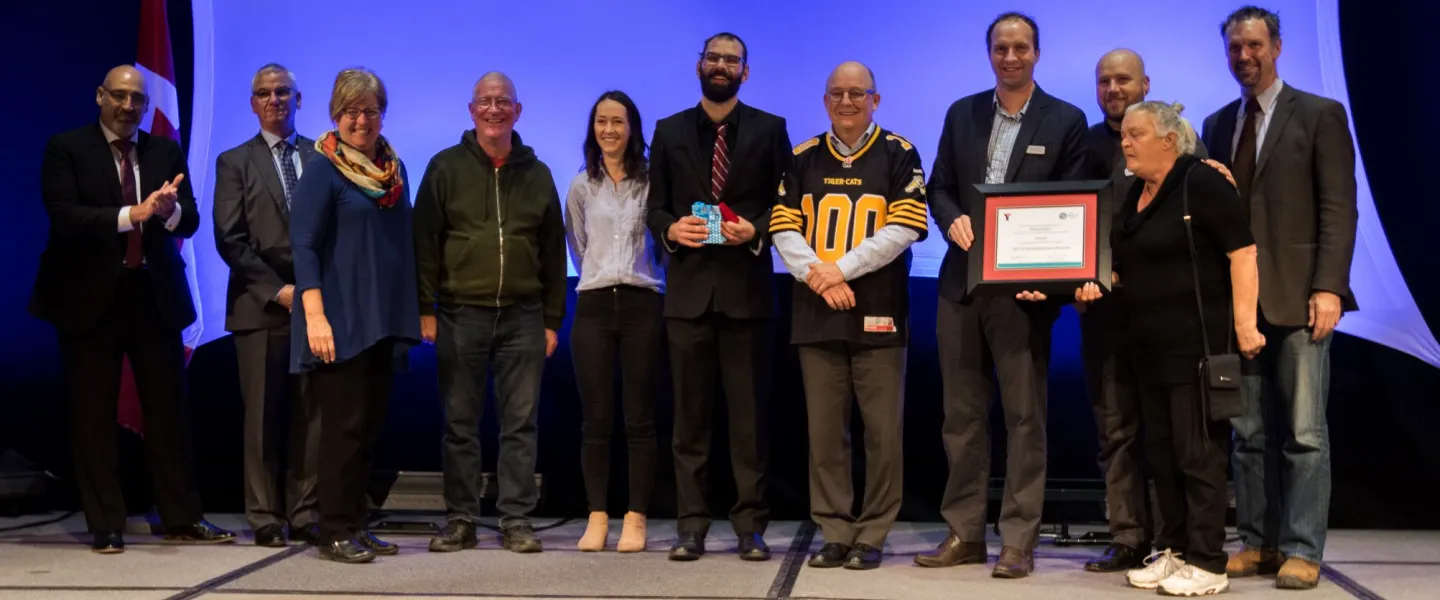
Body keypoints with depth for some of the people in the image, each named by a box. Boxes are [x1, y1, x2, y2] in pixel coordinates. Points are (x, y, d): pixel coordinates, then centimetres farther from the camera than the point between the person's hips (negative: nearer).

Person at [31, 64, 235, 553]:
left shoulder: (166, 151, 9)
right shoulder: (66, 149, -1)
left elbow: (190, 221, 1)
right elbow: (64, 216, -15)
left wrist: (169, 209, -22)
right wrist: (132, 214, -25)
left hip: (154, 294, 3)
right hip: (91, 296, -3)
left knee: (168, 410, 5)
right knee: (93, 416, 3)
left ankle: (182, 519, 14)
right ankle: (106, 526, 12)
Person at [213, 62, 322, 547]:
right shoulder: (235, 162, 8)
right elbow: (230, 240, 0)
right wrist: (277, 290, -8)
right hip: (260, 305, -1)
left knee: (311, 413, 2)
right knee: (263, 414, 1)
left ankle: (306, 514, 8)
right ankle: (265, 516, 9)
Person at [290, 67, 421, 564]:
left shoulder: (393, 168, 12)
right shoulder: (322, 168, -5)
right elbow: (304, 245, -10)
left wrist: (410, 315, 12)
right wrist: (315, 316, -19)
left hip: (385, 319, 6)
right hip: (340, 319, -6)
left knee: (369, 425, 9)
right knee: (344, 425, -3)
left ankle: (356, 526, 17)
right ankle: (334, 532, 5)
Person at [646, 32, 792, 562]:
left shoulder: (769, 129, 6)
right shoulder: (669, 131, 11)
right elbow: (654, 206, 10)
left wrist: (756, 230, -14)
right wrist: (670, 229, -10)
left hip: (746, 287, -2)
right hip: (688, 286, 2)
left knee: (748, 413, 2)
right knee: (690, 414, 5)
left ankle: (750, 524, 9)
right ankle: (692, 524, 11)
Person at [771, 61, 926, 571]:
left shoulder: (899, 155, 4)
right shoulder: (803, 159, 13)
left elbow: (904, 228, -7)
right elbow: (784, 228, 5)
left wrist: (841, 269, -12)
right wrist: (816, 276, -11)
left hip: (877, 310, -3)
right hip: (816, 311, 3)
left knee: (882, 431, -1)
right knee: (824, 430, 5)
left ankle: (871, 536, 8)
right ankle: (835, 533, 13)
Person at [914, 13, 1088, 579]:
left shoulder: (1066, 121, 2)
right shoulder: (961, 114, 12)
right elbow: (939, 188, 12)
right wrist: (954, 220, -10)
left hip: (1024, 285, -3)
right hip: (961, 282, 4)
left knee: (1024, 416, 1)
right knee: (962, 414, 8)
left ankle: (1018, 540, 7)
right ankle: (964, 532, 17)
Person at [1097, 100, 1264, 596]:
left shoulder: (1202, 183, -9)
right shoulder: (1134, 195, 14)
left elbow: (1242, 253, -14)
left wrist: (1245, 323, -20)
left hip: (1198, 342, -8)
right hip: (1149, 345, 8)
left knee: (1199, 453, -4)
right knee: (1161, 450, 11)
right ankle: (1173, 552, 21)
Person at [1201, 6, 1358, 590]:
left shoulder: (1321, 115, 1)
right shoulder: (1218, 125, 15)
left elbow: (1338, 208, -5)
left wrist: (1328, 287, -13)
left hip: (1297, 295, -4)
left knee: (1304, 432, -2)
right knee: (1250, 432, 7)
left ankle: (1302, 552, 4)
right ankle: (1258, 543, 15)